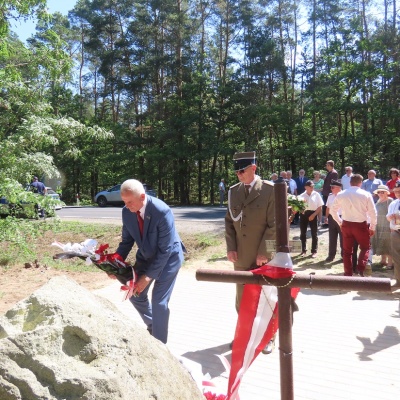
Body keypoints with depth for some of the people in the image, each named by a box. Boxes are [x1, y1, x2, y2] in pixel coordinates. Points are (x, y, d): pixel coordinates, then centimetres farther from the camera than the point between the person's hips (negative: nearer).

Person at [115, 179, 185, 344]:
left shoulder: (162, 211, -33)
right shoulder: (127, 212, -15)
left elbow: (165, 250, -28)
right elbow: (127, 241, -2)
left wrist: (149, 276, -29)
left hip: (168, 256, -6)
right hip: (145, 256, 6)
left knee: (159, 301, -9)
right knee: (136, 295, 13)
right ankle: (152, 325, 41)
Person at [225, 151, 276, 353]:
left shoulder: (270, 189, -9)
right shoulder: (233, 191, 6)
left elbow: (274, 224, -11)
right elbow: (229, 221, 9)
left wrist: (264, 252, -15)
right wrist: (230, 247, -2)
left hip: (264, 256, -4)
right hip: (241, 256, 4)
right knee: (242, 299, 14)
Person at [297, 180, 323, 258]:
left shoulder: (316, 195, -1)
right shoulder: (301, 195, 3)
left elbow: (320, 207, -1)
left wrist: (313, 215, -9)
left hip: (313, 214, -1)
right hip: (303, 214, 2)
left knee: (314, 234, 4)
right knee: (303, 233, 7)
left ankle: (314, 251, 14)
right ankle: (303, 250, 19)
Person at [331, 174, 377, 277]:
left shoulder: (341, 194, 1)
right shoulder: (366, 194, -7)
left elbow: (333, 210, 7)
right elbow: (373, 212, -4)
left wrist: (340, 222, 18)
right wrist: (372, 227, 6)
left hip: (346, 224, 2)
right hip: (361, 225, -2)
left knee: (347, 251, 14)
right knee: (365, 248, 17)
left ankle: (348, 273, 17)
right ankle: (361, 268, -3)